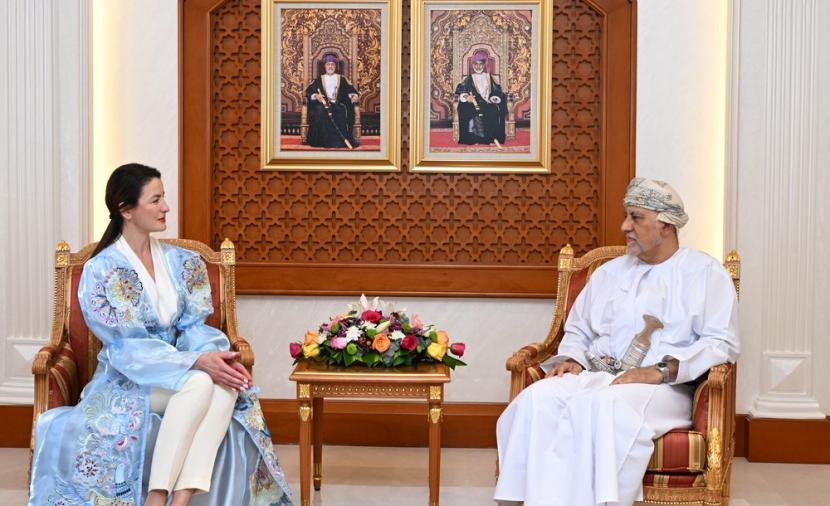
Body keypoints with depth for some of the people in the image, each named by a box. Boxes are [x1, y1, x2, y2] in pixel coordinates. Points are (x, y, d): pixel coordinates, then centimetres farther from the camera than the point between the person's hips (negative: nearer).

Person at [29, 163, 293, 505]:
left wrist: (216, 354, -19)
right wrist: (196, 361, -27)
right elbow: (127, 347, -17)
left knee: (227, 384, -28)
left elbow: (194, 326, 4)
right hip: (127, 383, -5)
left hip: (179, 373, 5)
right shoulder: (100, 271, -10)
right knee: (200, 383, -33)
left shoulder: (182, 262, 7)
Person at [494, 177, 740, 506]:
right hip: (596, 377, 5)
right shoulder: (609, 272, 23)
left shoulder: (705, 273, 7)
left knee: (604, 404, -39)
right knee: (539, 398, -28)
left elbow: (723, 343, -4)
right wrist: (572, 359, 4)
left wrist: (662, 370, -16)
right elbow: (578, 331, 28)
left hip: (664, 388, -4)